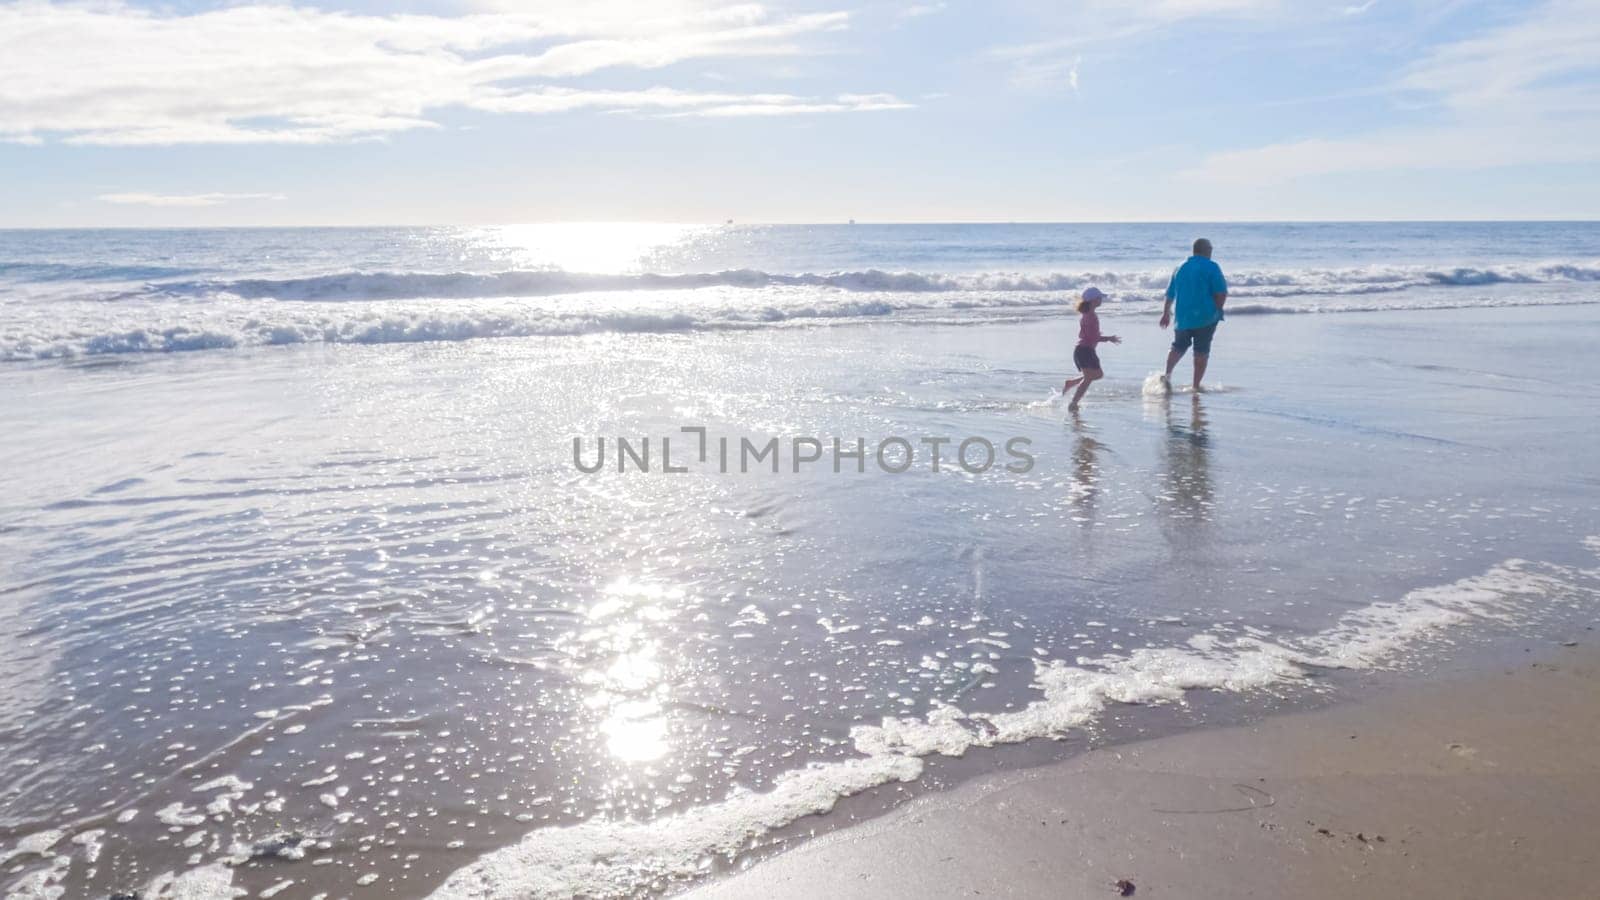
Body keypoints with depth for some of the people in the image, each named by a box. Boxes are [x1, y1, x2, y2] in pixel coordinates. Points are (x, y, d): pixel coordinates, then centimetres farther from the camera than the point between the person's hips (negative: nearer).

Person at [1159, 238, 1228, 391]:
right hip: (1205, 317, -4)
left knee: (1178, 347, 18)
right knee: (1201, 352, 4)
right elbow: (1222, 293, -12)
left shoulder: (1180, 268, 10)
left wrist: (1166, 313, 27)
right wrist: (1217, 310, 3)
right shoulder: (1211, 267, -6)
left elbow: (1170, 294, 15)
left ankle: (1168, 374, -4)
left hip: (1182, 317, 4)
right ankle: (1196, 386, 5)